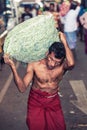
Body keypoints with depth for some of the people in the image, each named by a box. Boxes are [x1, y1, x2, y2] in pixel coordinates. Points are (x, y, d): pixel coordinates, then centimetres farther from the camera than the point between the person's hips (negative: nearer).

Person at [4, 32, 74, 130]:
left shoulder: (63, 66, -20)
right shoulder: (34, 66, -21)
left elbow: (71, 63, -47)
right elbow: (22, 88, -27)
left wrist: (64, 41, -36)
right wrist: (13, 67, -37)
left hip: (53, 101, 1)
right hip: (36, 101, -1)